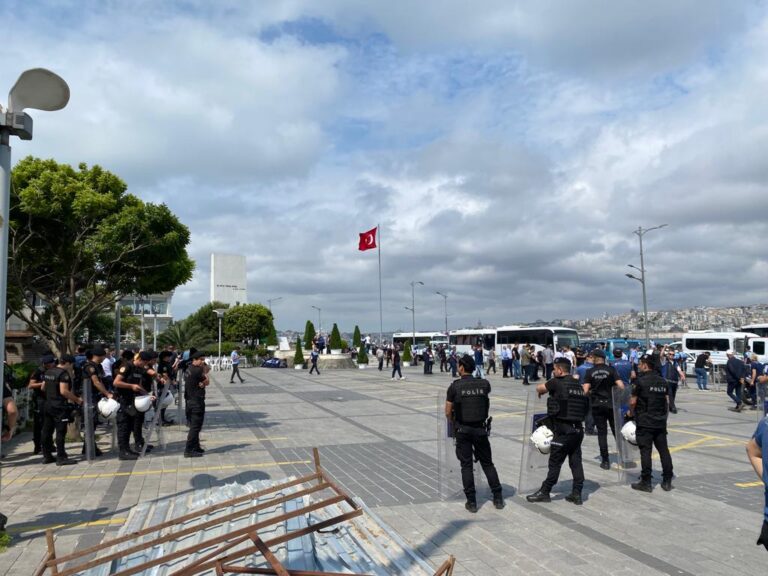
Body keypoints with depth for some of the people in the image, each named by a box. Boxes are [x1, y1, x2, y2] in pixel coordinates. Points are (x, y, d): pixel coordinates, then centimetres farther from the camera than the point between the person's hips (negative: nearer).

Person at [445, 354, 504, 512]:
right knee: (487, 463, 15)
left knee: (466, 465, 7)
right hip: (481, 429, 2)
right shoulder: (484, 384, -4)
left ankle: (471, 502, 10)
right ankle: (498, 498, 20)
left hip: (462, 430, -2)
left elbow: (448, 412, -6)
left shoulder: (454, 386, -11)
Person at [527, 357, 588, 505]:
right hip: (578, 429, 7)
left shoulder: (557, 382, -10)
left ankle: (544, 492, 12)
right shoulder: (578, 385, 11)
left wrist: (541, 392, 26)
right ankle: (577, 494, 15)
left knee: (555, 462, 2)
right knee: (576, 462, 11)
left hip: (563, 430, -7)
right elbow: (585, 407, 16)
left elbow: (539, 388, 3)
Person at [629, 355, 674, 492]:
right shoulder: (663, 381, 7)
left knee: (645, 451, -1)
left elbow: (633, 401, -9)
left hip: (645, 423, -6)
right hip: (661, 423, 6)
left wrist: (631, 412, 10)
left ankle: (646, 482, 3)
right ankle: (667, 481, 16)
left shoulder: (641, 381, -12)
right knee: (664, 450, 10)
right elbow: (667, 401, 10)